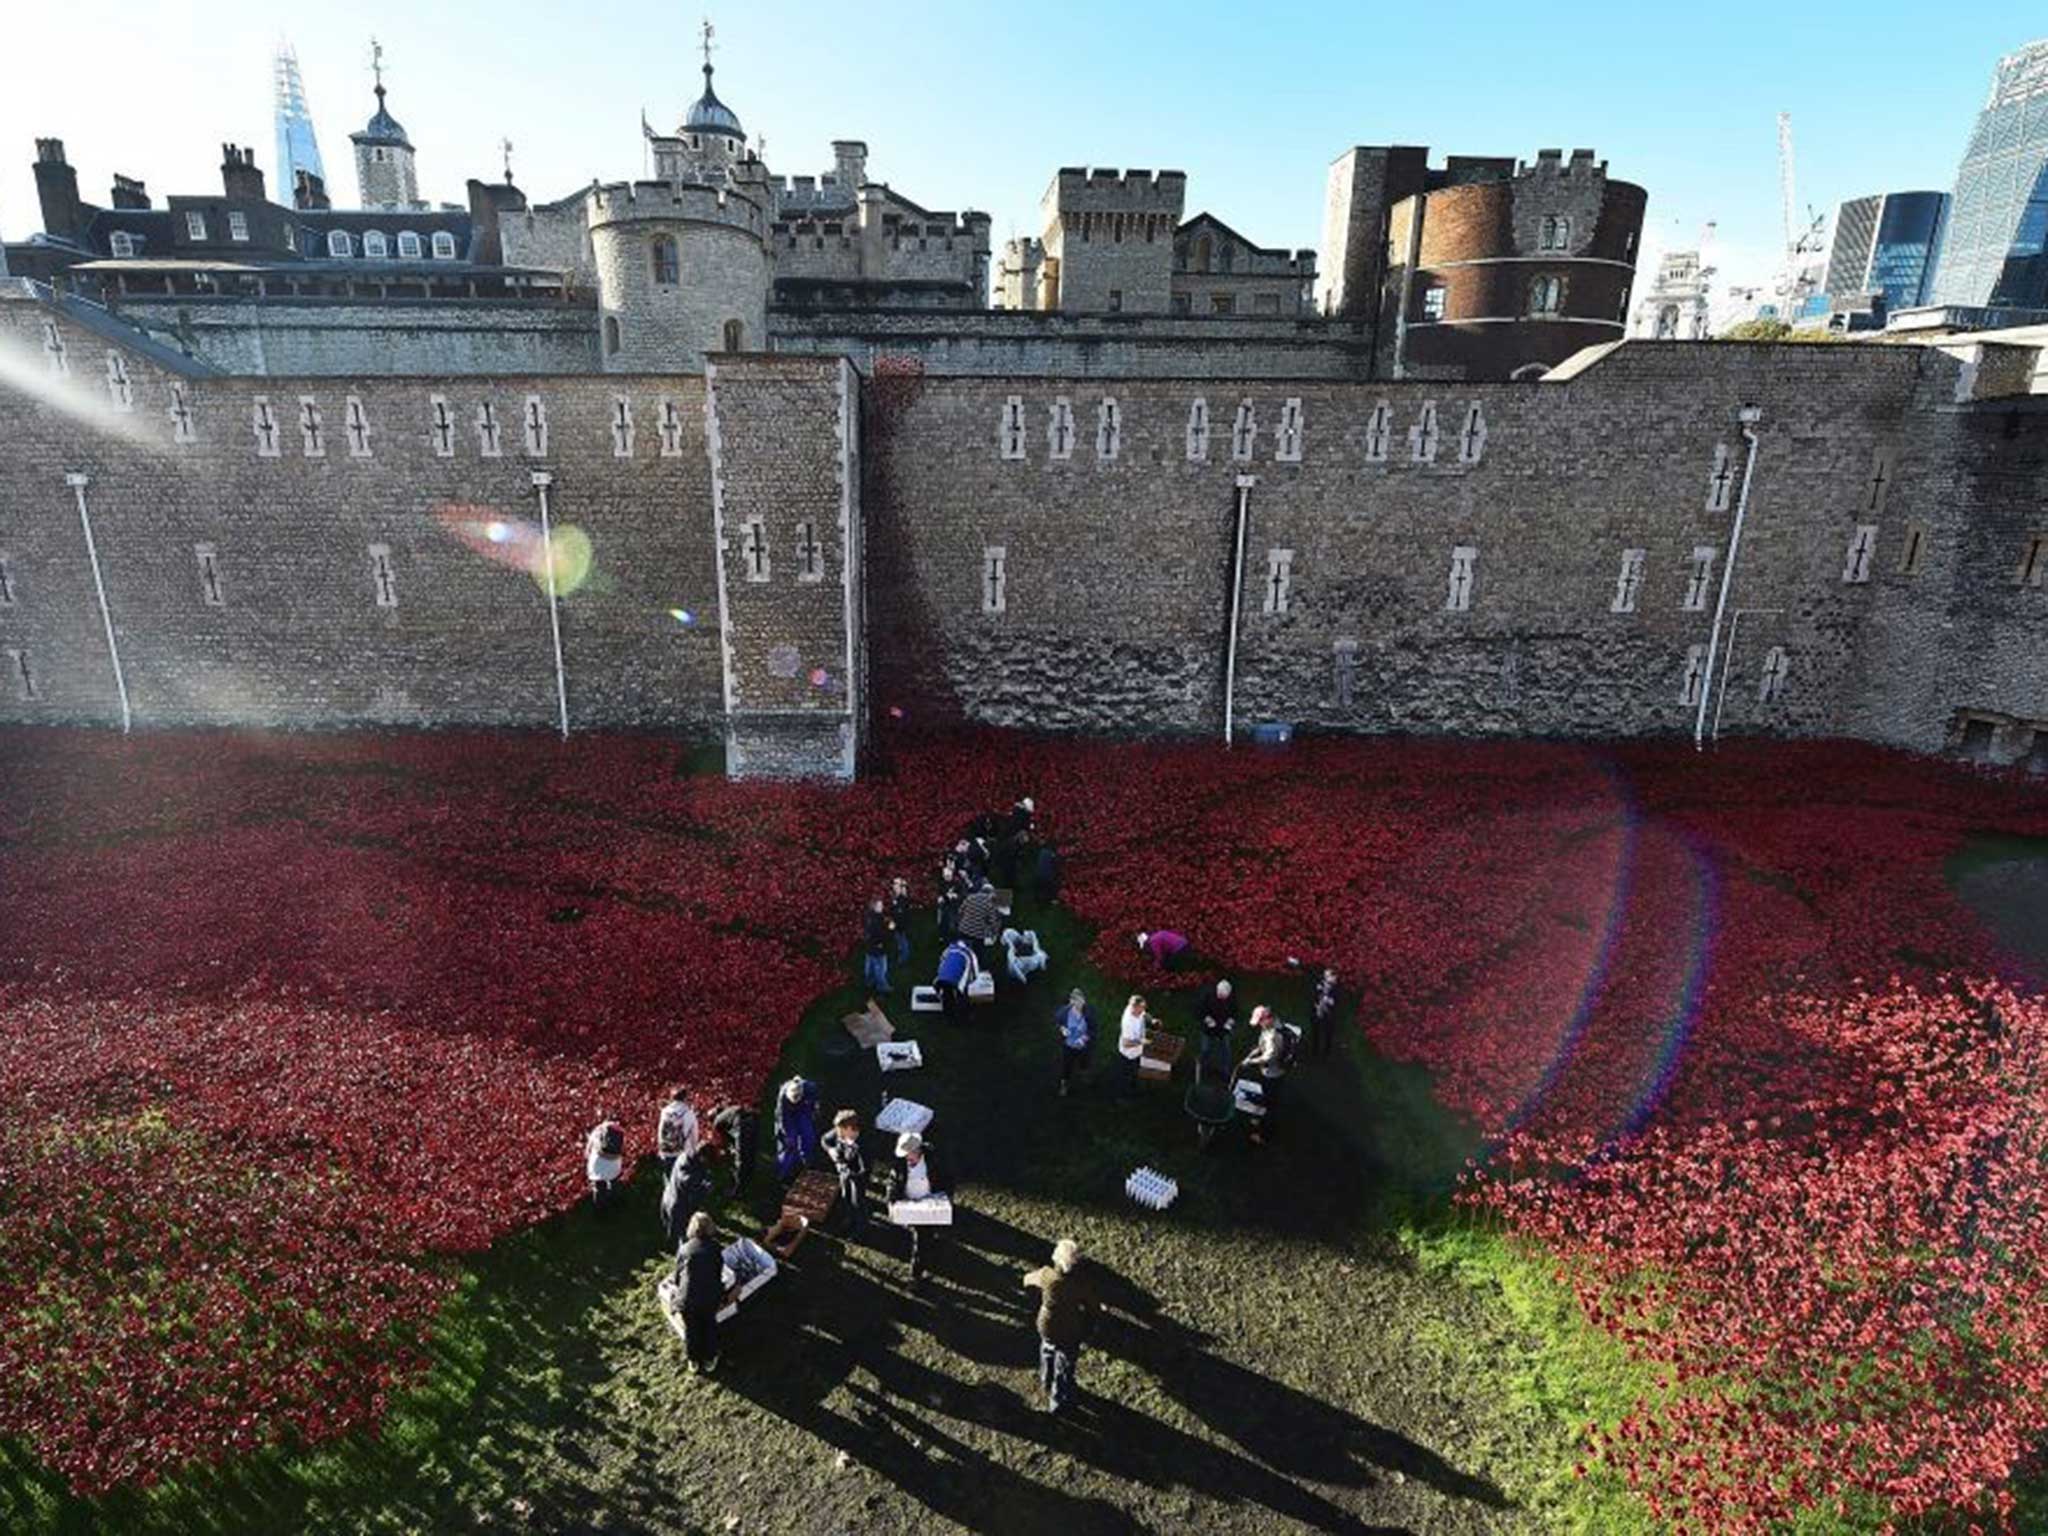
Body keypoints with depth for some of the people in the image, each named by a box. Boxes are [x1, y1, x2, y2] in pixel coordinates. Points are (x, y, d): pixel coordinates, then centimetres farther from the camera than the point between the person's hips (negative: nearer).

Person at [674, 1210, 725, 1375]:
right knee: (710, 1327, 23)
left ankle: (694, 1362, 40)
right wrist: (722, 1297, 25)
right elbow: (719, 1274, 10)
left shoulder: (684, 1249, 4)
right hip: (710, 1298, 0)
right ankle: (709, 1360, 38)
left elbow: (677, 1275, 12)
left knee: (691, 1329, 23)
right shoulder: (716, 1249, 3)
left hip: (687, 1299, 1)